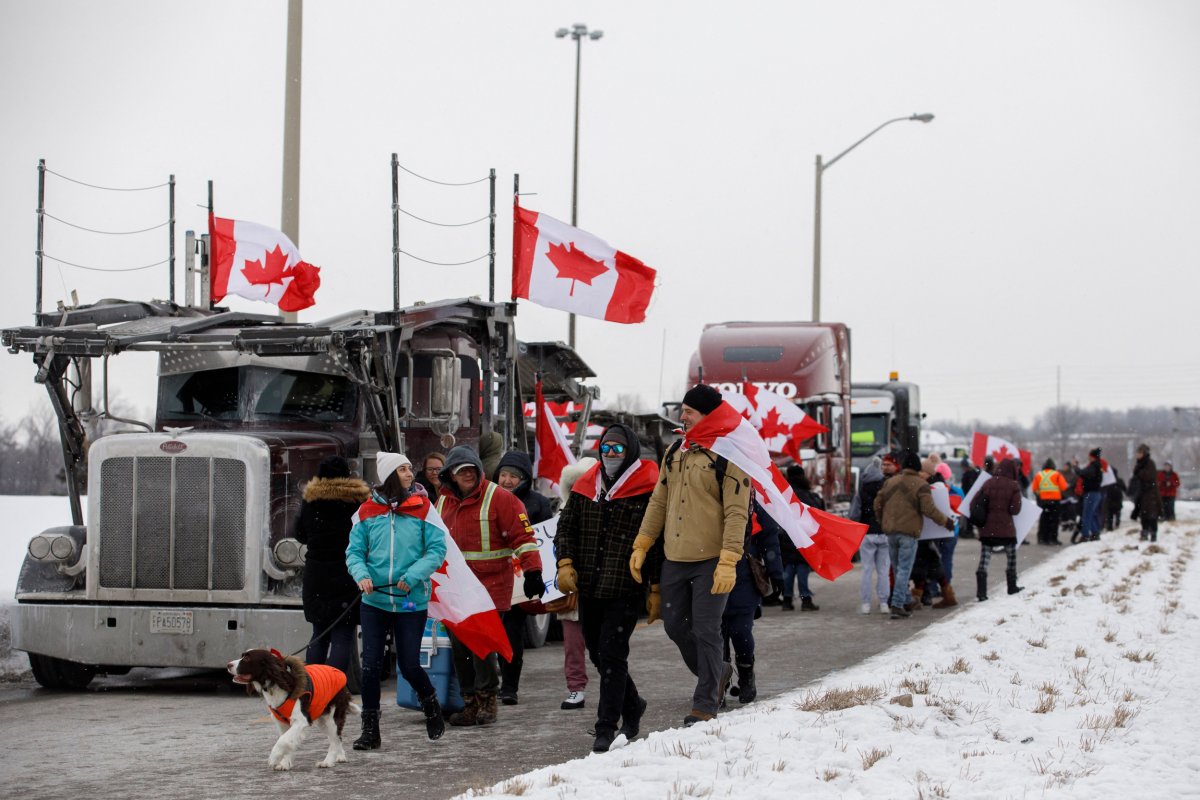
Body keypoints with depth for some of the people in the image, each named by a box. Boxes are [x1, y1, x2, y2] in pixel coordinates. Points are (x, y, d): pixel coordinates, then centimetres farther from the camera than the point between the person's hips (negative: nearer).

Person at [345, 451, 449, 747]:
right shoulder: (369, 511, 3)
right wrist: (362, 575, -16)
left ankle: (431, 706, 32)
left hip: (411, 600, -2)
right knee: (371, 665, -2)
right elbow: (354, 551, 4)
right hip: (374, 600, 2)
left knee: (409, 666, 2)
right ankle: (370, 730, 8)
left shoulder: (422, 508, -2)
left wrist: (413, 576, -18)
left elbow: (437, 549, -6)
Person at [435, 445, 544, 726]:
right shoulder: (444, 501, 13)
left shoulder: (499, 498, -7)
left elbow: (523, 535, -10)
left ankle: (486, 700, 3)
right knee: (459, 645, 4)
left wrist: (533, 572, -16)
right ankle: (470, 702, 12)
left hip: (490, 584, -6)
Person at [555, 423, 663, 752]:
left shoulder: (648, 491, -5)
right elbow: (566, 527, 16)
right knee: (598, 654, 14)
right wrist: (565, 562, -1)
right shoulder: (585, 487, 11)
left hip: (626, 589, -6)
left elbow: (659, 542, -4)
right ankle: (631, 705, 36)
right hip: (589, 588, 6)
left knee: (611, 654, -11)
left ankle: (606, 728, -6)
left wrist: (656, 589, -5)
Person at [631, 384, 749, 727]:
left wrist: (728, 562, -22)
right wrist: (641, 545, 10)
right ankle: (716, 673, 35)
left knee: (705, 631, -4)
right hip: (675, 558, 7)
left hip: (711, 561, -7)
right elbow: (659, 502, 16)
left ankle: (704, 705, 6)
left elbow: (736, 513, -15)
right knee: (675, 625, 12)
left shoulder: (729, 457, -11)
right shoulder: (674, 453, 11)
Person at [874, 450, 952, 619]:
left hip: (890, 531, 5)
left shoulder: (890, 482, 9)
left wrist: (882, 522, 30)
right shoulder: (920, 485, -8)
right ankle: (897, 605, -9)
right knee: (904, 569, -3)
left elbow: (878, 503, 14)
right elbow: (928, 509, -15)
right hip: (909, 532, -5)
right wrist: (945, 521, -2)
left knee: (897, 569, 16)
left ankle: (906, 600, 23)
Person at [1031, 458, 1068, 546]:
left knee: (1043, 520, 9)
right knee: (1054, 519, 0)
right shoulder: (1057, 475, -5)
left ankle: (1042, 538, 8)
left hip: (1042, 500, 3)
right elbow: (1064, 487, -5)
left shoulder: (1038, 475, 4)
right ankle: (1052, 538, -4)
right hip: (1055, 499, -3)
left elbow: (1034, 489, 5)